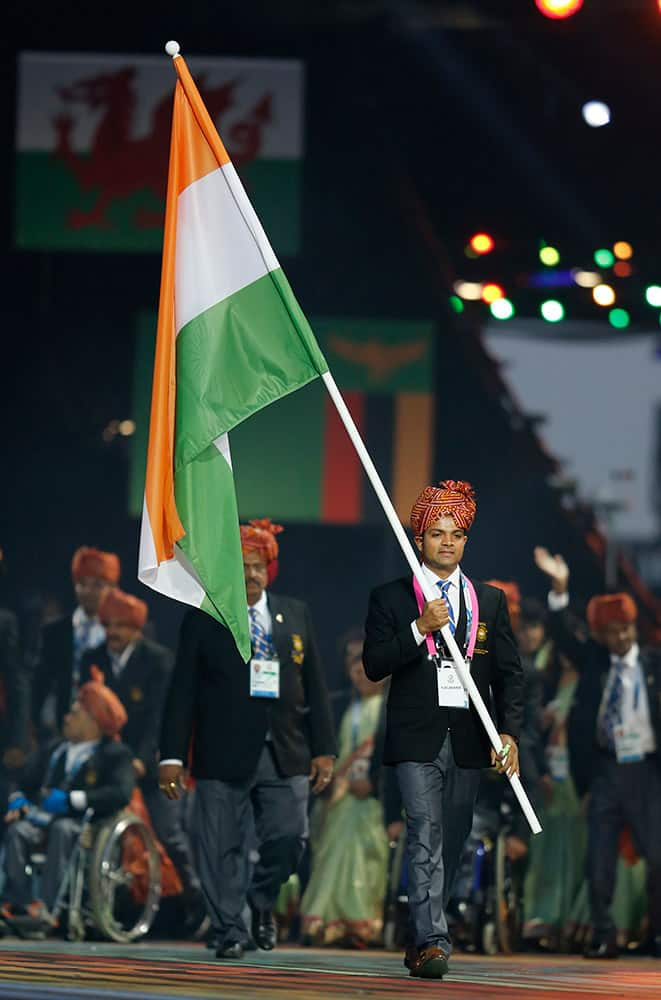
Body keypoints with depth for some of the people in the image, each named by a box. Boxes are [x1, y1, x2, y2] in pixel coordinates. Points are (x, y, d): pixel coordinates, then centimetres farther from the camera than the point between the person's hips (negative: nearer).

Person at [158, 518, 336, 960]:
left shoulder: (296, 615, 12)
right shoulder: (203, 620, 3)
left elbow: (316, 687, 13)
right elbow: (182, 692, 1)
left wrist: (324, 750, 7)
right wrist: (172, 756, -5)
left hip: (285, 756, 2)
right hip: (223, 755, -2)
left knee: (290, 837, -5)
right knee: (224, 848, -1)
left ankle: (262, 898, 23)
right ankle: (229, 931, 11)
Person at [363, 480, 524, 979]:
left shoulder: (491, 601, 13)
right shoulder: (390, 598, 6)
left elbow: (509, 673, 9)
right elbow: (375, 665, -3)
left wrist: (510, 732, -5)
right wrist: (421, 628, -15)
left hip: (468, 739, 3)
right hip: (417, 736, -3)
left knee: (451, 843, 7)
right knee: (425, 835, -15)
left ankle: (421, 941, 19)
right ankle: (432, 942, -22)